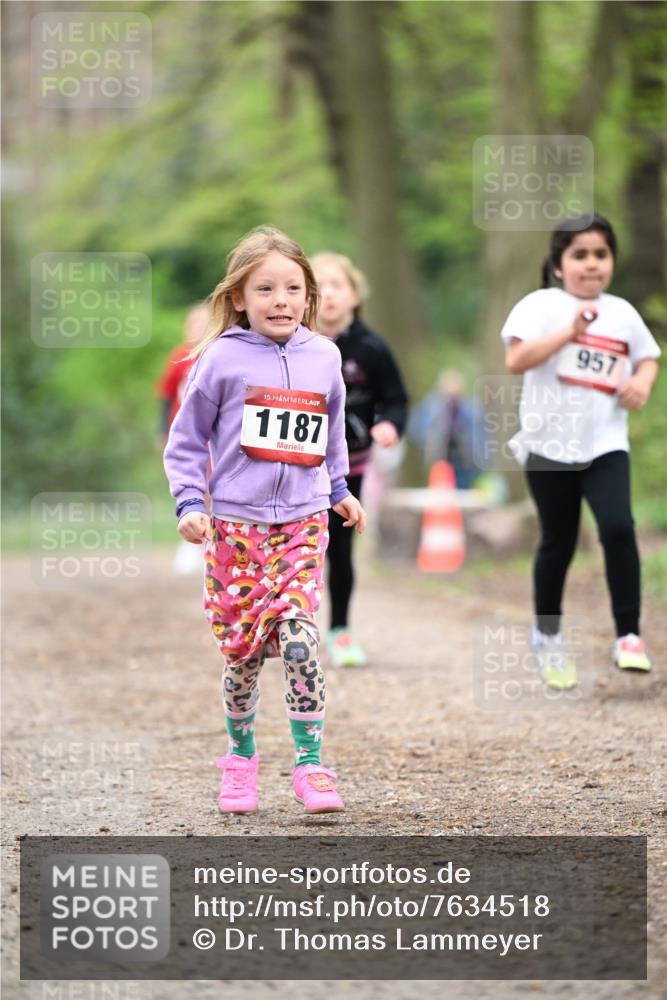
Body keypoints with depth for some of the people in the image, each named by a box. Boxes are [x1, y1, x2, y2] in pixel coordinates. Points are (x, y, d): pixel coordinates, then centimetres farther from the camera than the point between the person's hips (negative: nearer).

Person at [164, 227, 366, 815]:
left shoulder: (324, 358, 7)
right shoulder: (222, 359, -4)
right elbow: (187, 439, 3)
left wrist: (339, 489, 27)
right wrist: (189, 502, -6)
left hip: (302, 523, 2)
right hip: (235, 522, -1)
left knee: (301, 636, -14)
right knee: (242, 648, 2)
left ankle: (310, 763, -10)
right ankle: (241, 756, 22)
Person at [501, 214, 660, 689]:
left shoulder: (622, 313, 8)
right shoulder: (542, 306, -5)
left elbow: (647, 358, 21)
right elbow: (516, 360, -17)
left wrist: (642, 383, -2)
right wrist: (569, 333, -25)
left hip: (605, 444, 2)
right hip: (549, 443, -2)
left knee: (618, 526, -18)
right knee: (558, 542, 8)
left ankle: (629, 635, -10)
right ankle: (548, 635, 30)